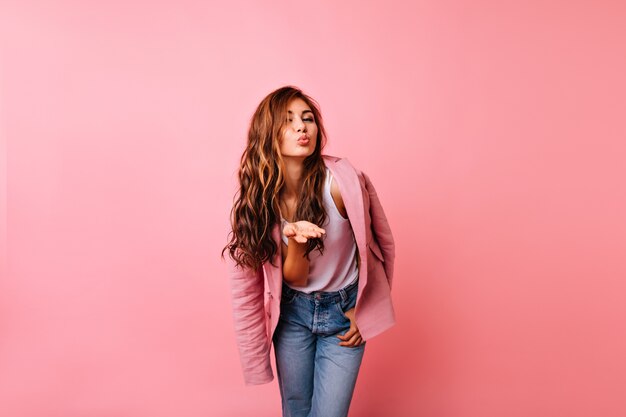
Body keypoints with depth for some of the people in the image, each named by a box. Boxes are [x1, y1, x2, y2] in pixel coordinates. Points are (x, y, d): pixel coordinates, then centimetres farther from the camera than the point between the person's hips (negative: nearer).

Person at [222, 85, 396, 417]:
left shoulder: (344, 181, -21)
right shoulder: (253, 199, -13)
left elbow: (382, 243, -4)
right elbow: (294, 279, -12)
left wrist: (362, 308, -1)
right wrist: (295, 241, -33)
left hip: (344, 312, -2)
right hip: (292, 313, 2)